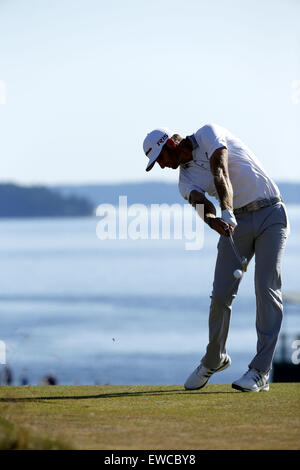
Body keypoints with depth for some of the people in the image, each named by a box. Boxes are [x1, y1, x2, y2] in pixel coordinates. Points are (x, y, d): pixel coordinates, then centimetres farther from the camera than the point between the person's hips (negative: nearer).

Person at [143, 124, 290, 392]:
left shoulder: (209, 134, -6)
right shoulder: (185, 179, 6)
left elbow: (220, 173, -23)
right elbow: (201, 205, -16)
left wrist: (227, 212, -39)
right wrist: (214, 221, -40)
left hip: (270, 215, -5)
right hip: (236, 222, 5)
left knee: (267, 290, -12)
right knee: (221, 294, -3)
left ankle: (260, 372, -14)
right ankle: (214, 360, 20)